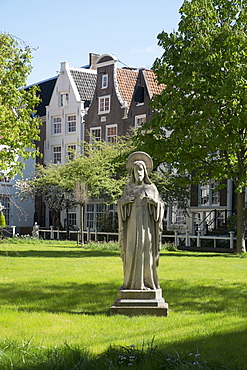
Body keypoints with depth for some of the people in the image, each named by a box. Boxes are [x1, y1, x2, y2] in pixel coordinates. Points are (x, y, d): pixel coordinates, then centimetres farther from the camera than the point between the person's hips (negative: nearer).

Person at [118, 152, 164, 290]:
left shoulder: (152, 188, 9)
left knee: (147, 251, -5)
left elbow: (160, 206, 5)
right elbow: (121, 206, 7)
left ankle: (147, 282, 1)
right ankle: (132, 282, -1)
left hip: (147, 224, -1)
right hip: (133, 224, 1)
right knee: (132, 252, -7)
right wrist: (128, 199, -13)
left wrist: (152, 200, -14)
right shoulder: (129, 188, 12)